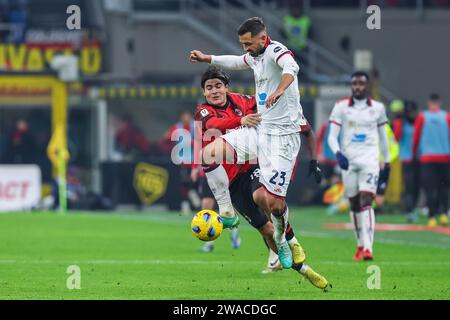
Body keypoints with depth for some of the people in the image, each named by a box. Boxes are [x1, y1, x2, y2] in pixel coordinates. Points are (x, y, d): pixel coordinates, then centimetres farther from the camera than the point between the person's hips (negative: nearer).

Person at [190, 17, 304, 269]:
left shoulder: (275, 50, -15)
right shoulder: (256, 56, 12)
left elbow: (291, 66, -40)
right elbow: (239, 62, 39)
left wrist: (280, 90, -59)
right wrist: (208, 58, 43)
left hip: (282, 134, -9)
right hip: (259, 129, 9)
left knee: (272, 200, -14)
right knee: (210, 153, -6)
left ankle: (283, 243, 16)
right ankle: (227, 213, 3)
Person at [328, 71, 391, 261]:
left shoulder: (377, 108, 6)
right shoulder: (341, 108, 1)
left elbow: (383, 137, 16)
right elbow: (332, 137, -3)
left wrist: (387, 162, 17)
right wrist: (338, 153, -21)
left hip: (370, 160, -1)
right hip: (348, 161, 1)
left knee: (366, 202, -15)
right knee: (354, 205, 9)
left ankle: (368, 248, -23)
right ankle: (361, 244, 25)